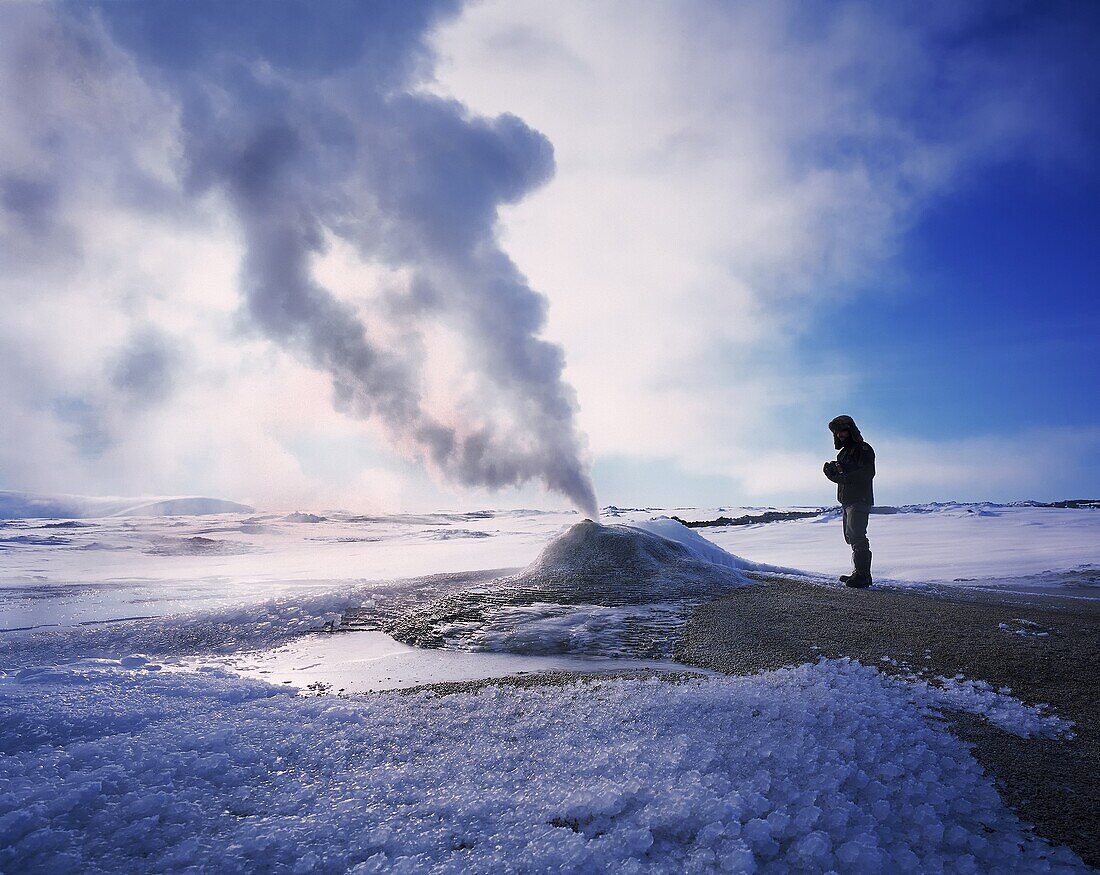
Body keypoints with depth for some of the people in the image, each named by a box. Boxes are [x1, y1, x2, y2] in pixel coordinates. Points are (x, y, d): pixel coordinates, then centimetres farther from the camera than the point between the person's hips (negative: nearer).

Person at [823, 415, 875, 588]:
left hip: (860, 500, -10)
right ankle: (859, 573, 18)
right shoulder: (843, 452, 21)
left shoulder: (863, 449, -6)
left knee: (857, 536, -14)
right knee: (850, 536, 12)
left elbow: (868, 473, -20)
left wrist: (845, 470, -26)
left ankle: (863, 575, -14)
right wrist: (832, 473, -1)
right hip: (847, 501, 10)